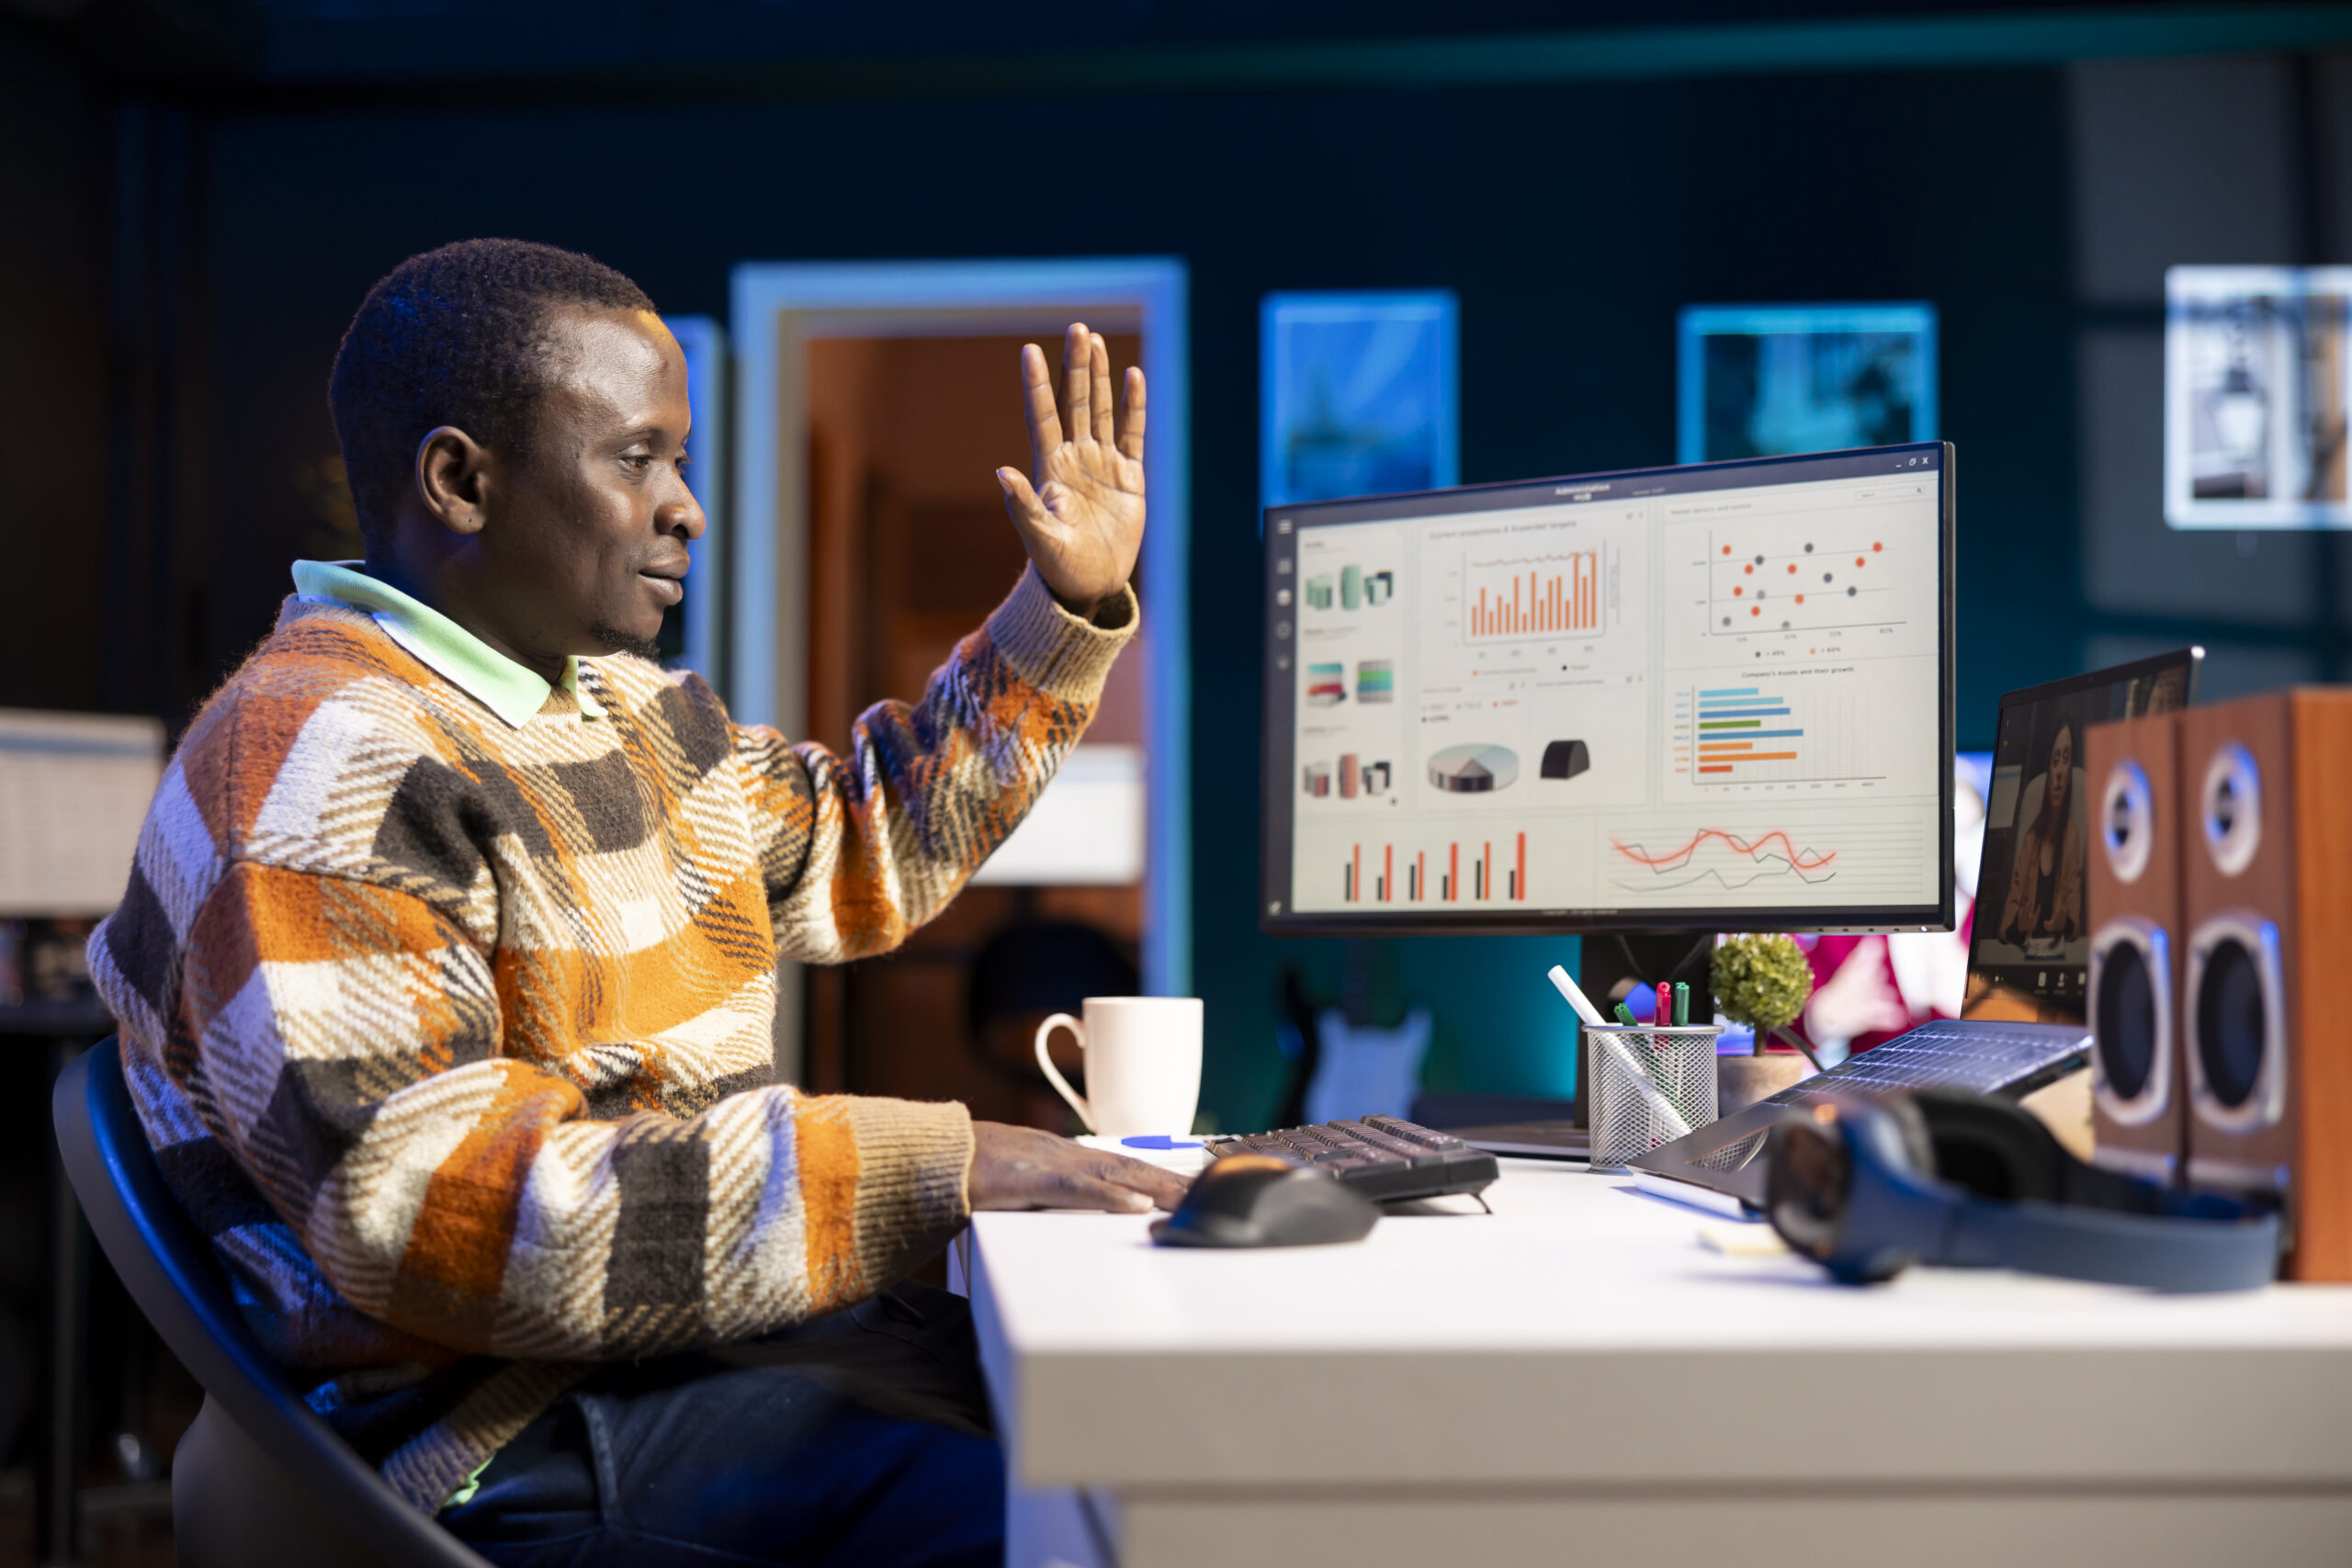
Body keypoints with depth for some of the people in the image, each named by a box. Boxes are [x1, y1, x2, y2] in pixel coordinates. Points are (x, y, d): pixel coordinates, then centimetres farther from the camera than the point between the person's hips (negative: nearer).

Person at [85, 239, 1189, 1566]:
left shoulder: (623, 704, 14)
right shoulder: (316, 763, -16)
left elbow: (855, 854, 30)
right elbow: (423, 1207, -26)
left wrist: (1067, 615, 21)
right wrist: (918, 1170, -28)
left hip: (747, 1327, 9)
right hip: (541, 1446, -9)